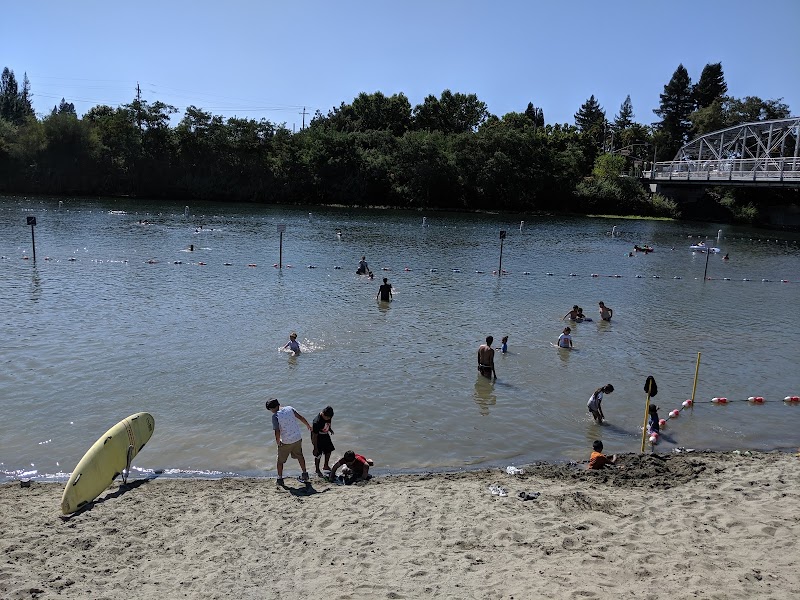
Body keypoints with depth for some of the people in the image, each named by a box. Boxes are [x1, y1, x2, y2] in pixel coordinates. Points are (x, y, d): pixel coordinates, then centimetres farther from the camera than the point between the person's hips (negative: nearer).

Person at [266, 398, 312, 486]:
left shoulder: (275, 416, -17)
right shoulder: (289, 409, -4)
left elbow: (277, 432, -20)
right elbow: (301, 417, -1)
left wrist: (277, 441, -2)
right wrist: (308, 426, 14)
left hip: (286, 442, -5)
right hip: (298, 438, 5)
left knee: (280, 460, 17)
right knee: (299, 456, 25)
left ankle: (280, 479, 25)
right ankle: (305, 474, 34)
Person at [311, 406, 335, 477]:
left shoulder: (328, 417, -17)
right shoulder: (317, 422, -37)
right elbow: (314, 436, -28)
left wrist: (330, 429, -2)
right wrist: (315, 448, -23)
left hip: (325, 436, 7)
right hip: (318, 438, -7)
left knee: (329, 450, 17)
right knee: (318, 454, 3)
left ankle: (326, 466, 40)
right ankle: (317, 469, 26)